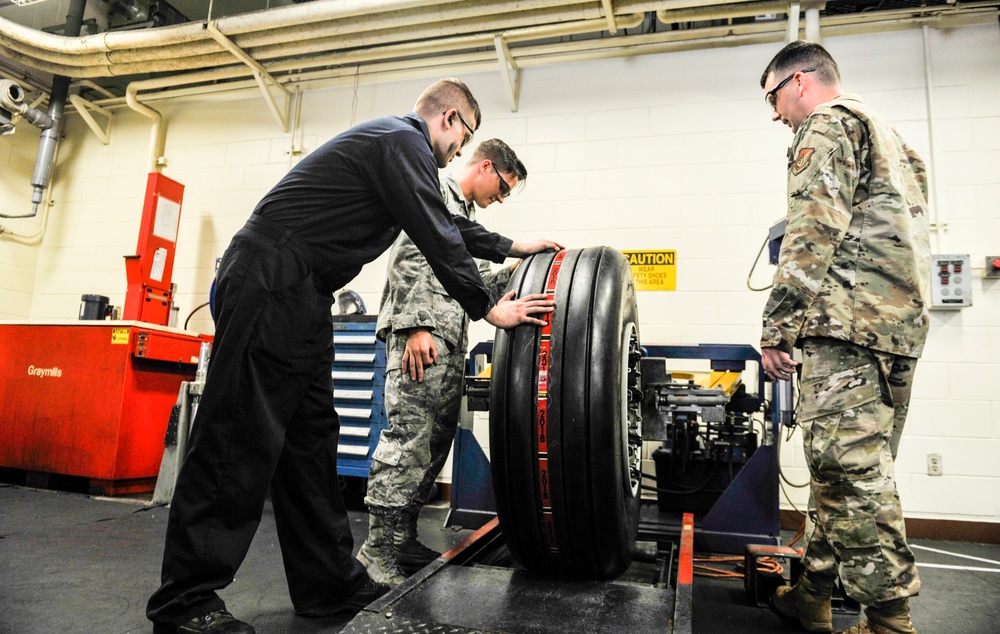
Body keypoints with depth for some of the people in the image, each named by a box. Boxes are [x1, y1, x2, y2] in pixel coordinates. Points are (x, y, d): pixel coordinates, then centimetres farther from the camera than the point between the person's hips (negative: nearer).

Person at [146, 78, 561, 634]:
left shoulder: (395, 143, 25)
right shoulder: (403, 140, -6)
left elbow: (446, 221, 33)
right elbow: (435, 235, -12)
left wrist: (511, 248, 37)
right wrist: (488, 307, -3)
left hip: (298, 295, 11)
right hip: (272, 284, -11)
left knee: (311, 437, 8)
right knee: (242, 440, -8)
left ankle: (330, 583, 16)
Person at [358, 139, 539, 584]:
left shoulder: (468, 218, 29)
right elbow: (409, 260, -13)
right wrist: (416, 325, -21)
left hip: (451, 345, 10)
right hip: (419, 339, -10)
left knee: (436, 443, 9)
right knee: (408, 438, -13)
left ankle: (403, 539, 17)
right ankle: (379, 545, -6)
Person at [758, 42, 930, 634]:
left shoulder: (829, 124, 0)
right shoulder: (888, 134, 31)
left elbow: (813, 232, -14)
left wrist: (779, 326, -16)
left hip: (850, 321, -10)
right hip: (902, 321, 10)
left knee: (850, 467, -10)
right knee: (855, 467, 10)